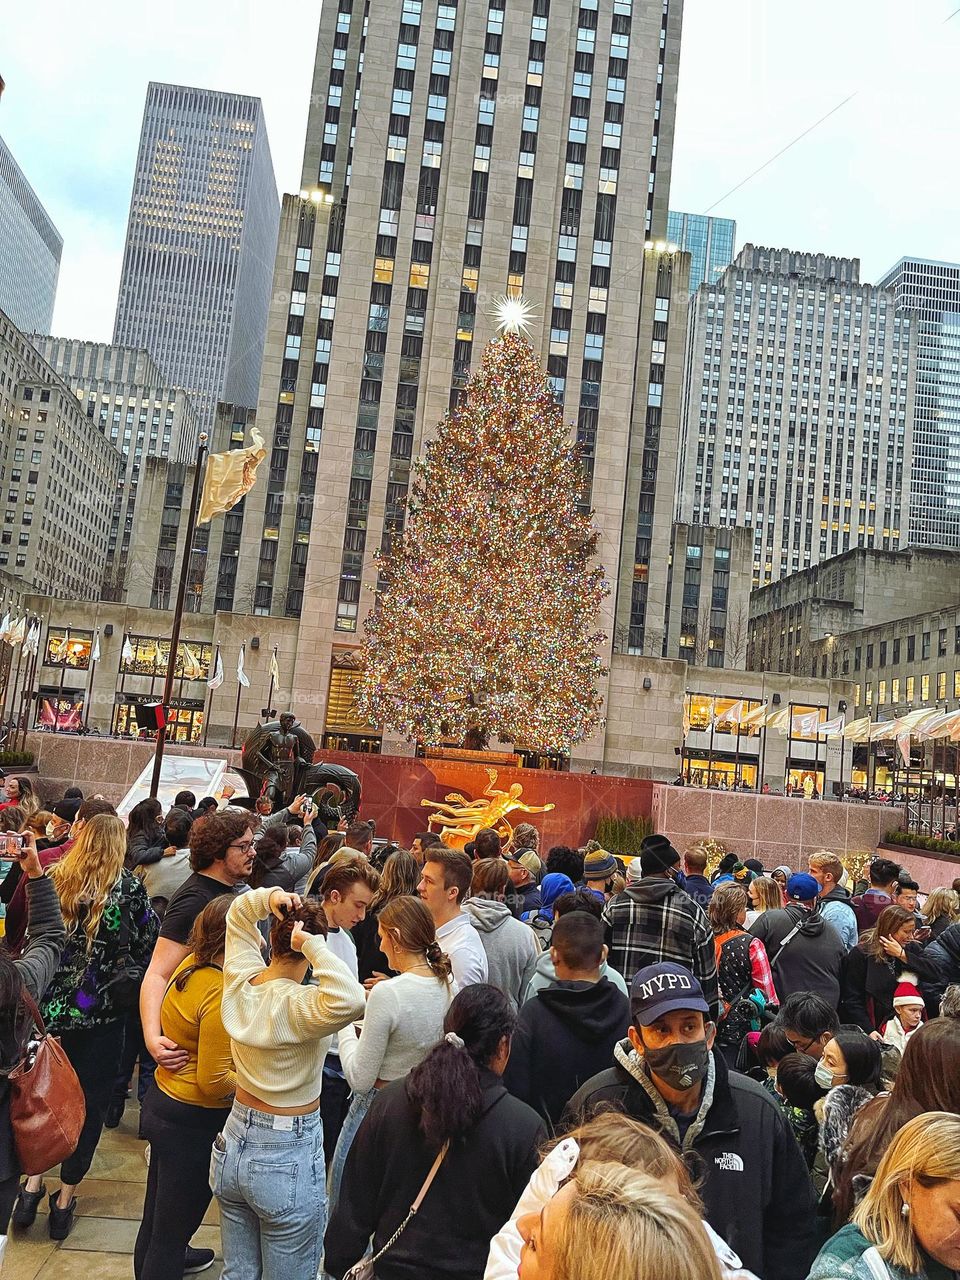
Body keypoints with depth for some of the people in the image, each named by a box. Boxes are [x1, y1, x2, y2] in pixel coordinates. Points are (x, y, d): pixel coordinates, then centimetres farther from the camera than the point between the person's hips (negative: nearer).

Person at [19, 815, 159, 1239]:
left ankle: (33, 1181, 19)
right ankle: (64, 1200, 20)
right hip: (102, 1011, -3)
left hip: (51, 1006, 3)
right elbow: (150, 943, -6)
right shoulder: (127, 888, -12)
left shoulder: (53, 881, -3)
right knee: (90, 1100, 11)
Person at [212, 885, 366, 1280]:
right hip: (288, 1162, -6)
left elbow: (238, 913, 9)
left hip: (233, 1145, 7)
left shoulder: (239, 981, -7)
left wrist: (267, 897, -12)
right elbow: (350, 999, -49)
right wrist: (313, 946, -36)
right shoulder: (297, 1006, -27)